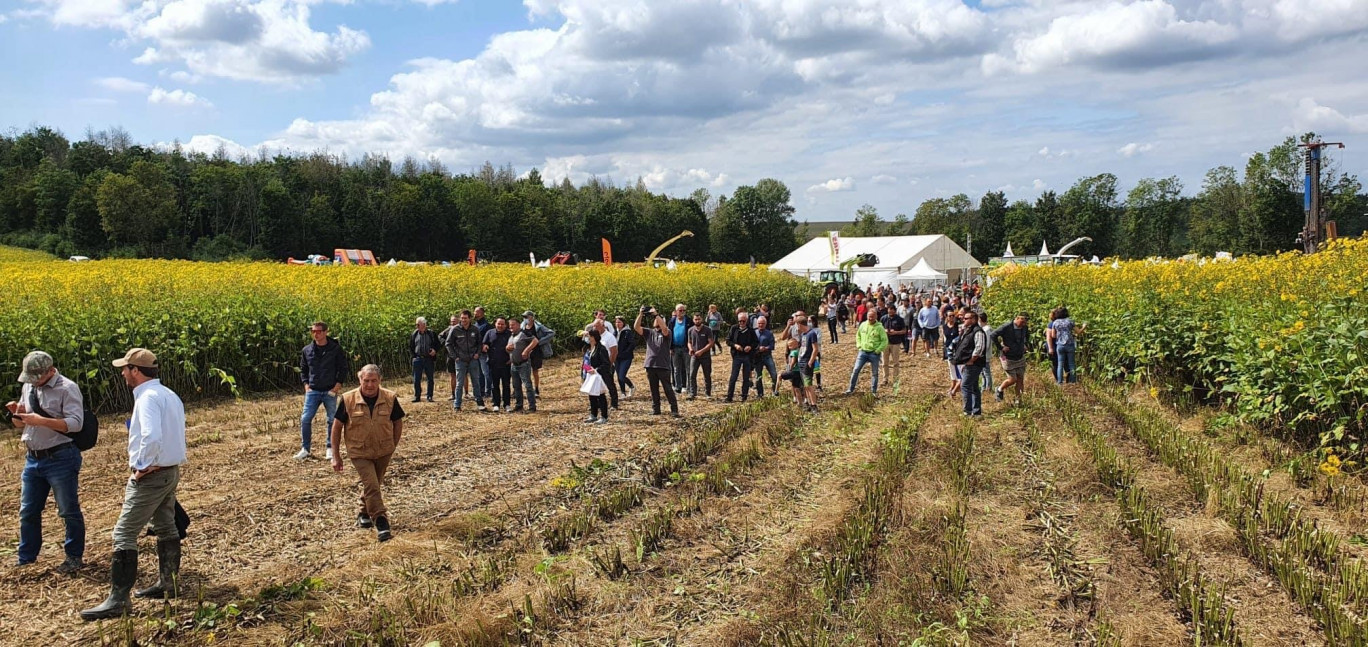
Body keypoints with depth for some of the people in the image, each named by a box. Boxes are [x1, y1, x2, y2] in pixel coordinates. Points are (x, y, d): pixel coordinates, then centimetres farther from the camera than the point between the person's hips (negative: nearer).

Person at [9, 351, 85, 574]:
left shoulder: (67, 388, -11)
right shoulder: (28, 387, 11)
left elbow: (75, 423, -21)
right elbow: (20, 425, 18)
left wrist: (41, 421, -28)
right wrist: (18, 413, -4)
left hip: (60, 459, -7)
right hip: (33, 459, 7)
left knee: (69, 511, 3)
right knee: (28, 512, 13)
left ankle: (74, 557, 15)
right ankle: (25, 560, 25)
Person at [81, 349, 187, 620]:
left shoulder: (148, 398, -19)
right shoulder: (170, 396, 12)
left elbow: (152, 437, -33)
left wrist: (142, 466, -20)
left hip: (150, 475, -10)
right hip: (171, 472, 10)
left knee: (124, 534, -7)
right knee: (165, 529, 20)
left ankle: (118, 599, -8)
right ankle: (168, 583, 31)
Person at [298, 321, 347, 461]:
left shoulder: (336, 349, -4)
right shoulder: (307, 350, 4)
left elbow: (343, 368, 0)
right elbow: (303, 369, 16)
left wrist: (338, 385, -8)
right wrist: (306, 384, 4)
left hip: (330, 392, -2)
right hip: (313, 391, 2)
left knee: (332, 420, 5)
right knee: (305, 419, -4)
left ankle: (331, 449, 17)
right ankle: (305, 449, 7)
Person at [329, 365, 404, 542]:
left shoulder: (390, 398, -10)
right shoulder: (348, 399, -14)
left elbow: (398, 422, 5)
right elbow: (337, 426, -4)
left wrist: (393, 447, 7)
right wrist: (336, 456, -1)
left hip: (383, 452, 2)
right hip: (360, 453, -2)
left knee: (372, 485, 18)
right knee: (371, 485, -14)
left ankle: (364, 514, 41)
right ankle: (381, 521, -9)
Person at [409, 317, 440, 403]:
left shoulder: (432, 334, 2)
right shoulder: (413, 334, 9)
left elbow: (437, 344, 7)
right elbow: (410, 347, 14)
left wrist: (434, 350, -12)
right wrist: (413, 356, 2)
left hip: (429, 359, -1)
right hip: (418, 359, 1)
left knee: (430, 379, 3)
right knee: (416, 379, 1)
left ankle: (429, 396, 10)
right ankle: (417, 396, 9)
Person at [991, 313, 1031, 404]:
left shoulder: (1024, 328, 0)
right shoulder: (1007, 327, -19)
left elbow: (1027, 335, 25)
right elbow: (992, 336, -20)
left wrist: (1026, 344, 9)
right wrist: (1001, 347, -18)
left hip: (1021, 358, 6)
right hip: (1008, 358, -5)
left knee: (1020, 379, 4)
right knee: (1012, 379, -4)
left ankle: (1018, 400, 15)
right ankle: (999, 390, 23)